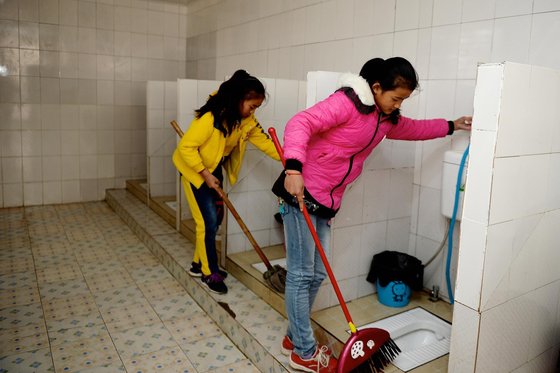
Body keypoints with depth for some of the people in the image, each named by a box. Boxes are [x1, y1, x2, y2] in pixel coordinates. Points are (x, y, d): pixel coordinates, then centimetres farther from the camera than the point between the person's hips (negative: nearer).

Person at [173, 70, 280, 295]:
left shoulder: (247, 121, -6)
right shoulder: (210, 118, -29)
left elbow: (263, 141, -9)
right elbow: (186, 147, -26)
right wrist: (205, 174, -24)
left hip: (214, 169, 8)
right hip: (194, 169, -8)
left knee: (216, 217, 10)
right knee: (208, 221, -7)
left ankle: (199, 264, 28)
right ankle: (209, 273, 8)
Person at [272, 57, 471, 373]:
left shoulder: (386, 119, 13)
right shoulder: (347, 102, -15)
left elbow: (414, 128, 33)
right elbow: (301, 123, -26)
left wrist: (451, 126, 30)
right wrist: (293, 168, -39)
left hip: (327, 201, 9)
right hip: (302, 193, -9)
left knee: (317, 274, 12)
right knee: (302, 274, -1)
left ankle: (295, 337, 29)